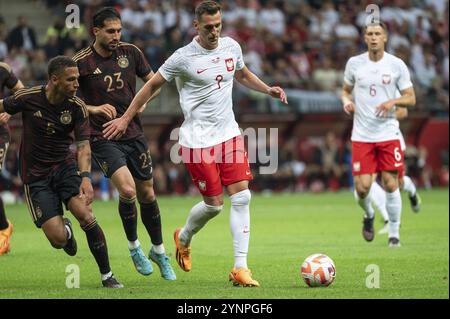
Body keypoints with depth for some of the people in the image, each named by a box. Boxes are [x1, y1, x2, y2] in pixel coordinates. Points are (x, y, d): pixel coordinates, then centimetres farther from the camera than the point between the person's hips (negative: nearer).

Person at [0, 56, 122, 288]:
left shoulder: (77, 107, -11)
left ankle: (107, 276, -9)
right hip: (35, 175, -1)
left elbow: (83, 145, -18)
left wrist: (85, 177, -32)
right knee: (58, 239, -13)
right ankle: (66, 231, 29)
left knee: (85, 215, -24)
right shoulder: (27, 98, -14)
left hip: (65, 166, 1)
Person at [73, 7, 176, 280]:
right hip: (104, 138, -4)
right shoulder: (81, 62, -11)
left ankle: (159, 252, 29)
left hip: (134, 134, 4)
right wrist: (93, 108, -20)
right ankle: (133, 246, 3)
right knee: (127, 190, -21)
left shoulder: (130, 52, 0)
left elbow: (153, 81, 13)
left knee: (147, 195, 9)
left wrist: (143, 99, -6)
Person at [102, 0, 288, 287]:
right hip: (198, 140, -5)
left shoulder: (231, 47, 4)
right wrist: (126, 119, 2)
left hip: (229, 134, 5)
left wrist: (268, 89, 8)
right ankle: (184, 238, 31)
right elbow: (153, 85, 0)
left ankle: (240, 268, -5)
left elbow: (243, 74, 25)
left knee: (241, 197, -7)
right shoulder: (184, 58, -12)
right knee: (214, 204, -3)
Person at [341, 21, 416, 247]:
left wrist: (393, 102, -17)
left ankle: (394, 233, 10)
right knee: (362, 187, -7)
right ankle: (369, 216, 26)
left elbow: (411, 98, 2)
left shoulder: (396, 65, -1)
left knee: (390, 184, -3)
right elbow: (346, 90, 18)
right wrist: (346, 100, -5)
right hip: (361, 135, 1)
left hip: (388, 133, -1)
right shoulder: (354, 63, 4)